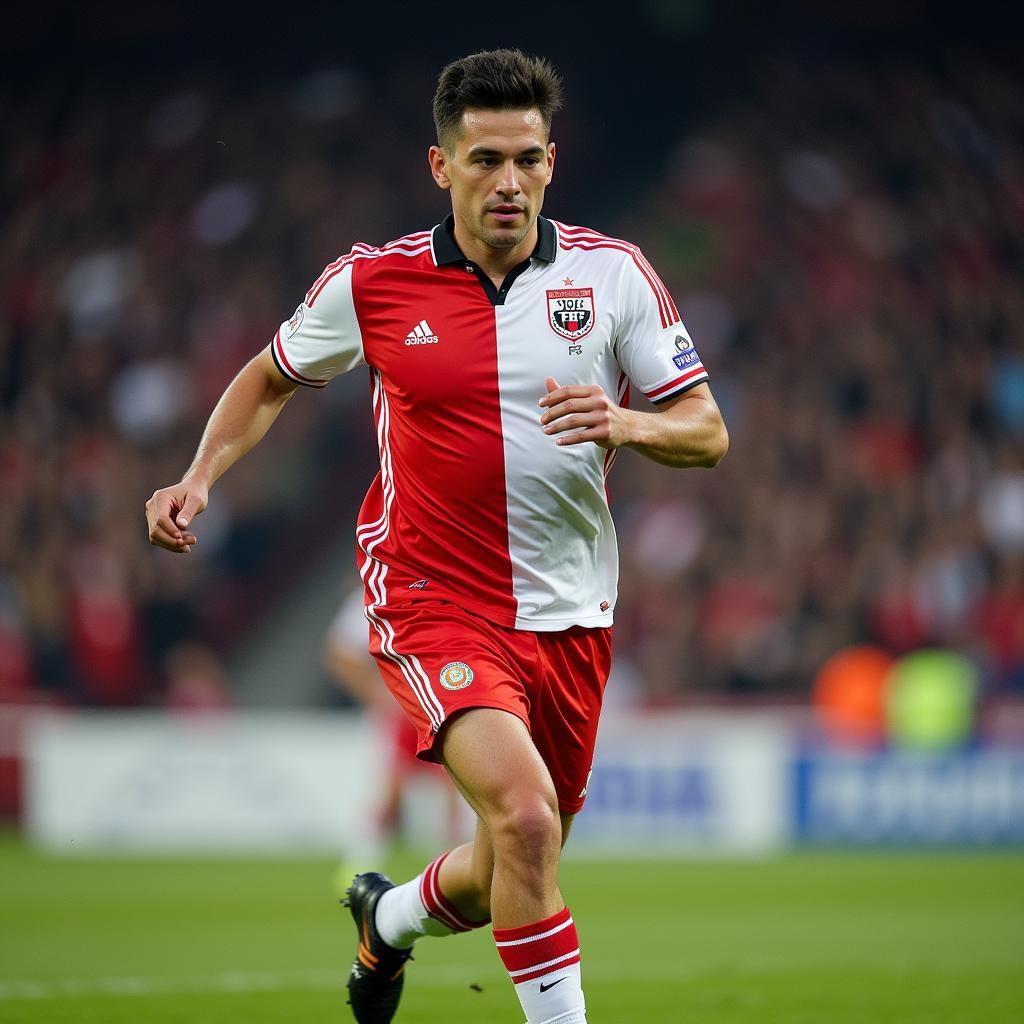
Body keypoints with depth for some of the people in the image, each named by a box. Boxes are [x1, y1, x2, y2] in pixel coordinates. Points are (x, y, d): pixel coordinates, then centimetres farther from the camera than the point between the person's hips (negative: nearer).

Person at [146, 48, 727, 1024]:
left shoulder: (612, 272, -3)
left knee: (508, 875, 15)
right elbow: (270, 379, 13)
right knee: (524, 816, -28)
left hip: (569, 614, 3)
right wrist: (200, 476, -3)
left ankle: (390, 916, 49)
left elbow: (706, 431, -1)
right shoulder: (368, 283, -5)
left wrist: (624, 423, -22)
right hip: (433, 602, -3)